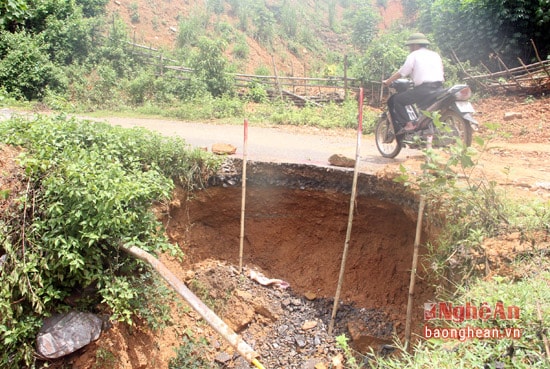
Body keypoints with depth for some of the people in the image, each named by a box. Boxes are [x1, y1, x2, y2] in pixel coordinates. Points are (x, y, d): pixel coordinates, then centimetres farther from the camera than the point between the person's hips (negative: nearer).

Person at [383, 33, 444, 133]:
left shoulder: (413, 55, 4)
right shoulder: (435, 55, 23)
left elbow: (402, 73, 2)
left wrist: (387, 81, 15)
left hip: (423, 89, -8)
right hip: (439, 87, 8)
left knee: (394, 100, 0)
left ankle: (408, 124, -14)